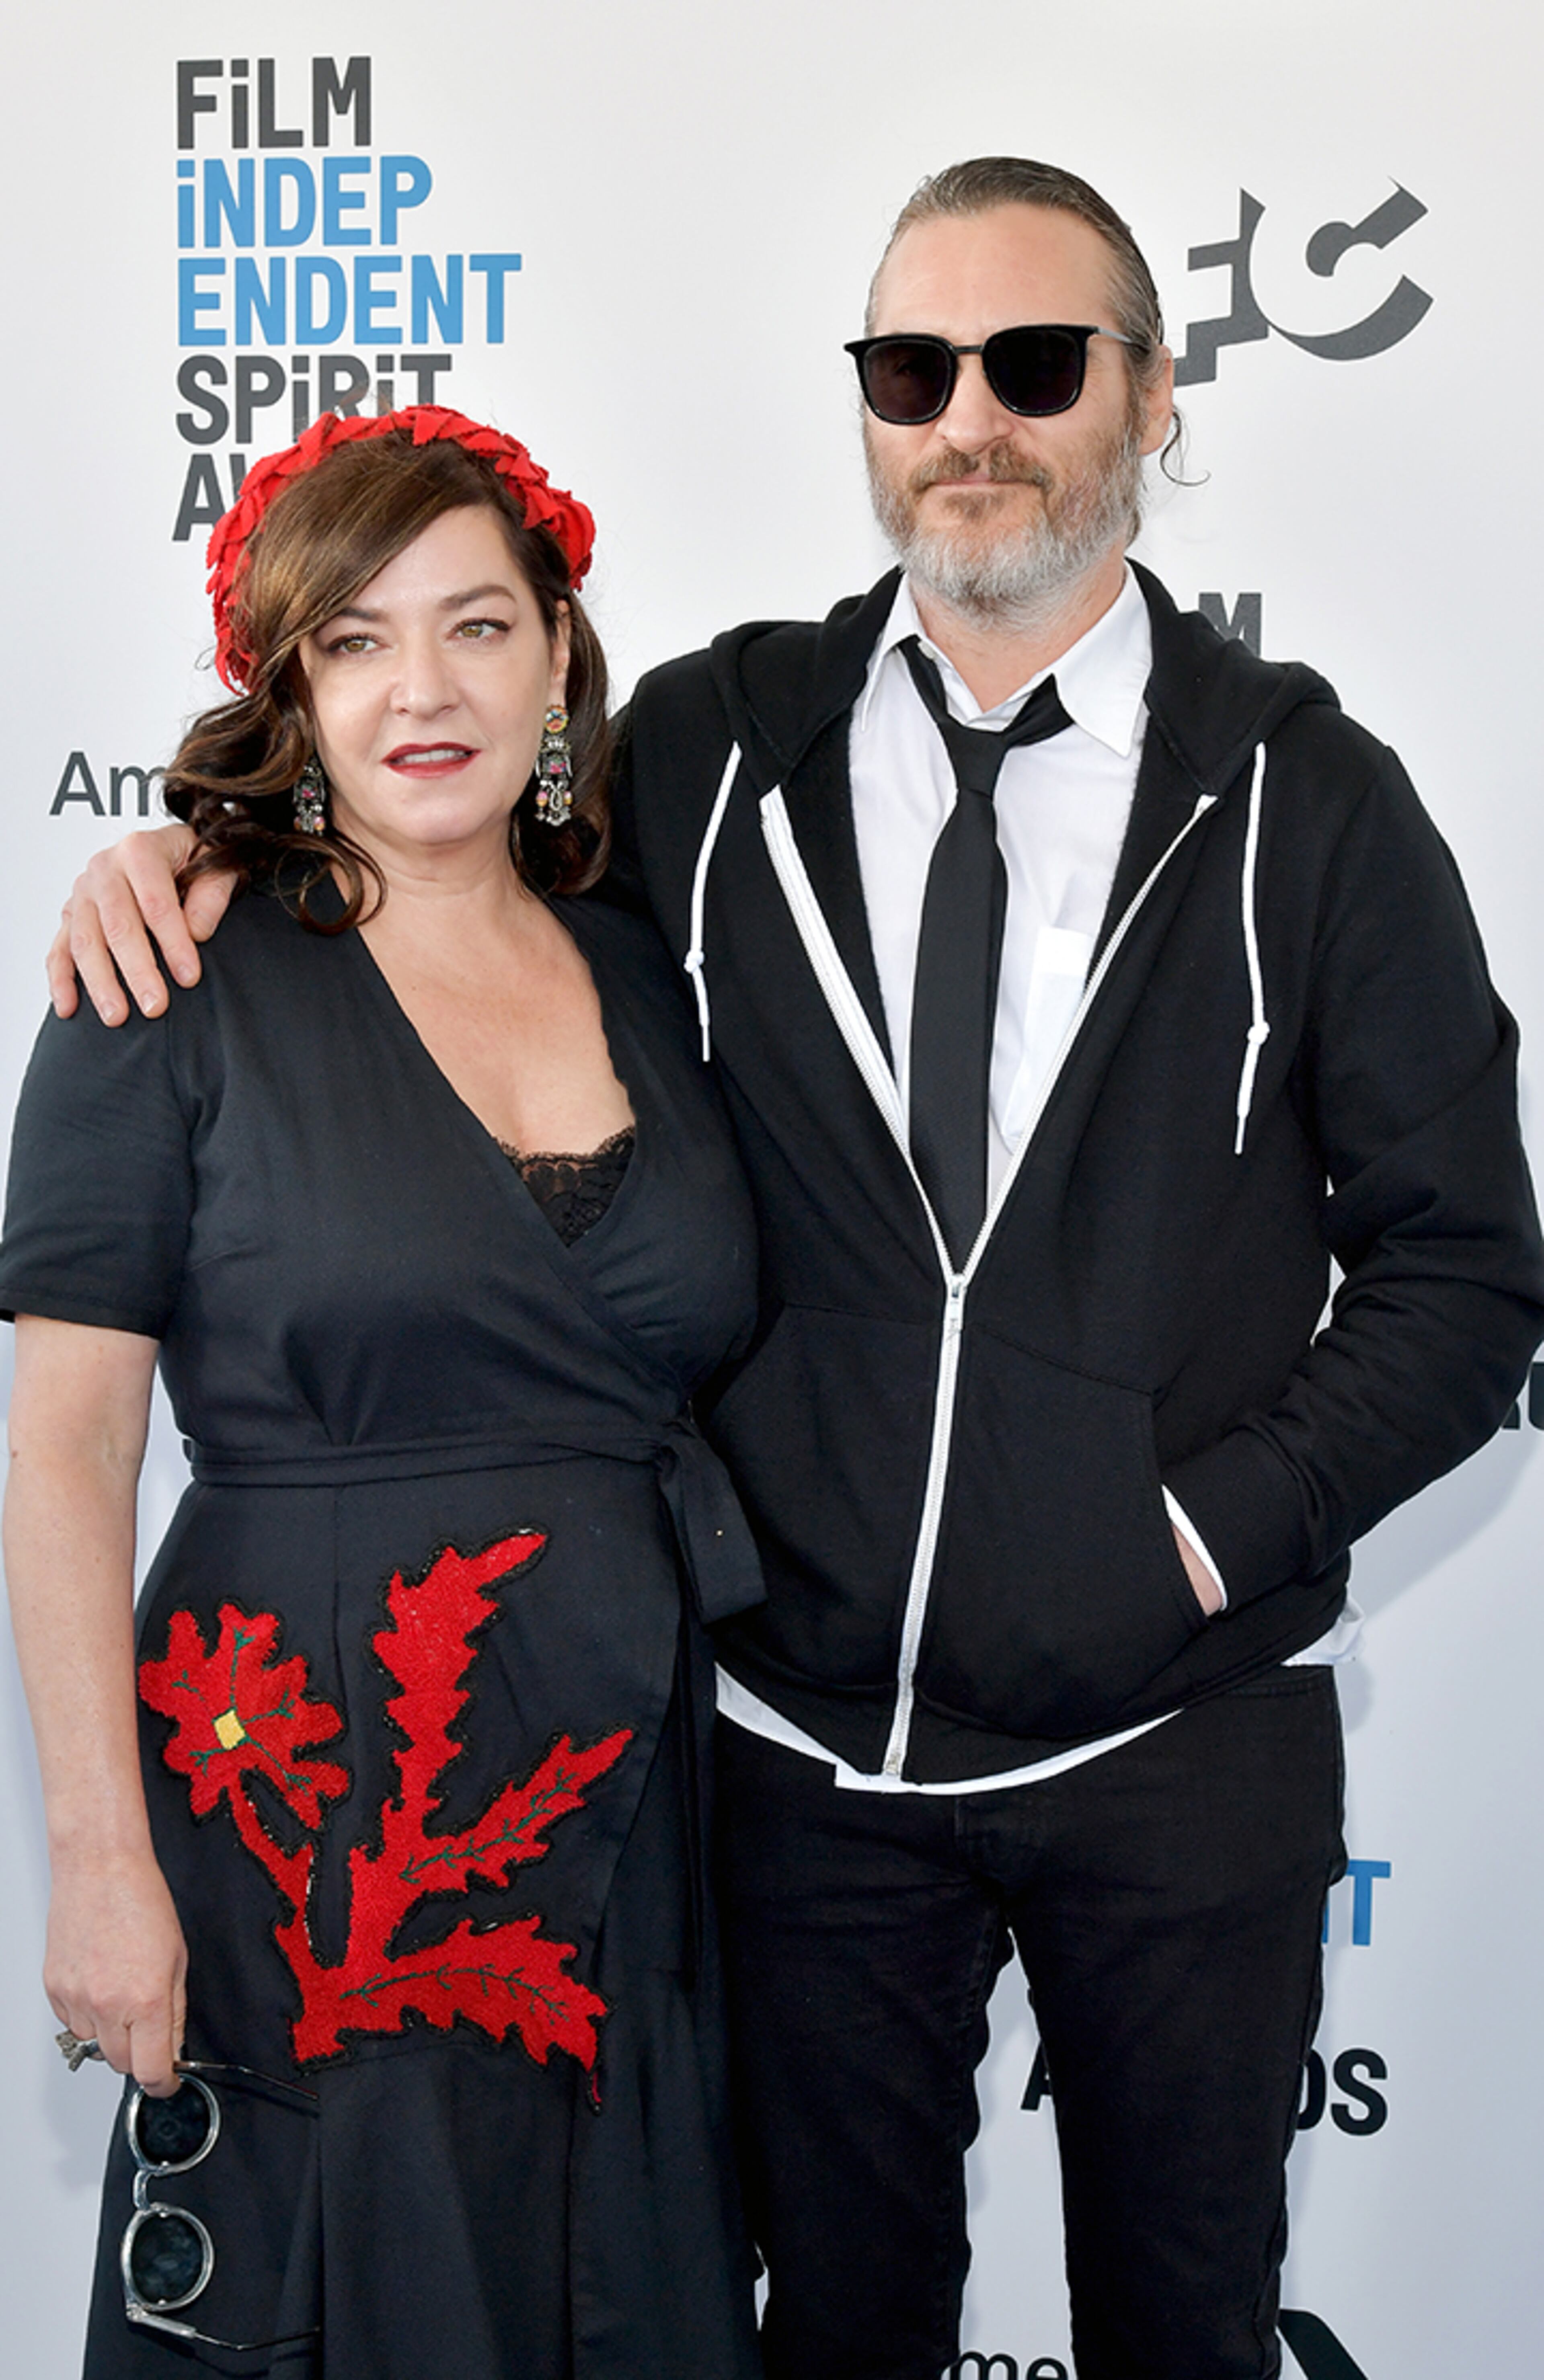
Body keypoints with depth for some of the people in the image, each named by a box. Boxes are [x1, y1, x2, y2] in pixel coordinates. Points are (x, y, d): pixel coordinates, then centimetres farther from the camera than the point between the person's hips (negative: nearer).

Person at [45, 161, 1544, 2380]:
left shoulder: (1308, 797, -4)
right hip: (812, 1733, 1)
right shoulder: (710, 746, 0)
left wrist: (1219, 1528, -11)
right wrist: (199, 853, -5)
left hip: (1184, 1731, -1)